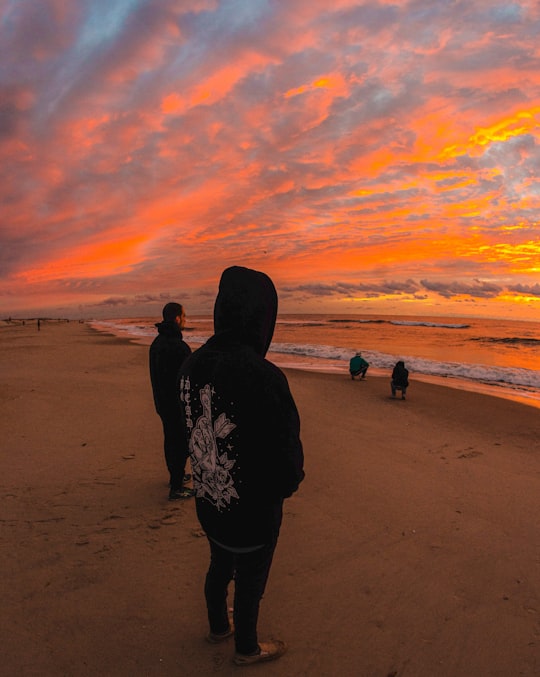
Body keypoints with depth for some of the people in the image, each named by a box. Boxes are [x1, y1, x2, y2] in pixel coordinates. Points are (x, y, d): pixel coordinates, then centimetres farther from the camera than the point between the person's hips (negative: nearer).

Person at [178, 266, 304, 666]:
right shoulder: (264, 377, -33)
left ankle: (219, 626, 54)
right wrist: (288, 483, -2)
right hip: (253, 512, -6)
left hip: (209, 503, 6)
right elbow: (287, 452, -24)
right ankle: (247, 649, 45)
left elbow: (191, 433, 3)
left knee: (220, 566, 29)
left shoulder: (192, 366, -11)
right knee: (250, 582, 19)